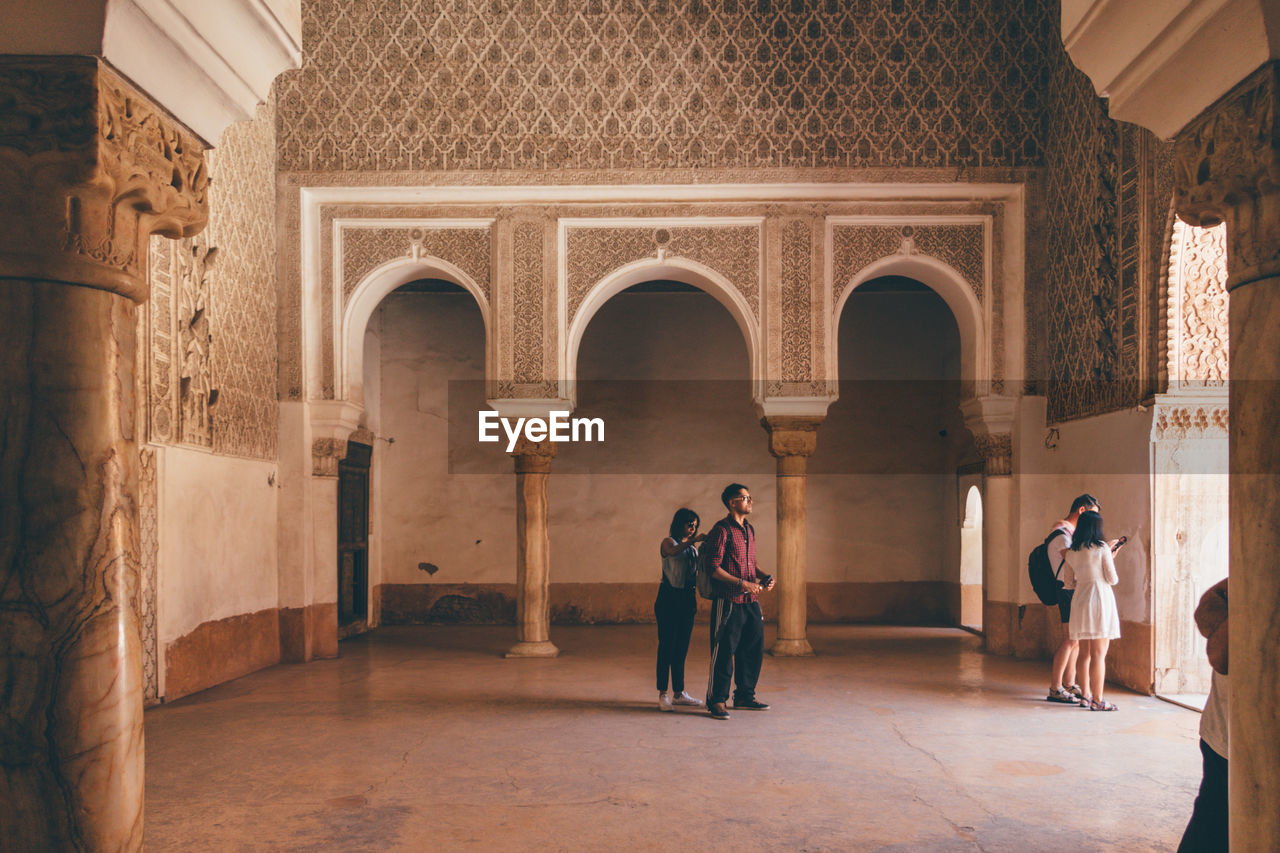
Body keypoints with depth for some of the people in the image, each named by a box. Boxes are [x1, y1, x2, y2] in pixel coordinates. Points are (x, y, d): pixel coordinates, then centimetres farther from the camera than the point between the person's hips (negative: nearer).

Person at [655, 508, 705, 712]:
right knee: (667, 646, -6)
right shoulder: (668, 542, -4)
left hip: (687, 599, 7)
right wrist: (693, 540, -39)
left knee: (682, 647, 8)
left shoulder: (693, 547, 17)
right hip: (670, 598, -7)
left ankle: (678, 693, 14)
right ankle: (663, 694, -3)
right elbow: (673, 552, -28)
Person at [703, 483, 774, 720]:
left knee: (754, 649, 12)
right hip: (729, 601, -8)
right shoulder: (722, 530, -10)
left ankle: (744, 696, 25)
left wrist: (763, 577, 6)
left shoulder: (749, 529, 16)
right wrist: (742, 583, -20)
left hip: (750, 601, 8)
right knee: (724, 651, -3)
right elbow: (713, 568, -15)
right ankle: (716, 701, 6)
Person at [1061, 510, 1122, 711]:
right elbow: (1112, 579, -4)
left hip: (1079, 600, 5)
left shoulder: (1071, 552, 8)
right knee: (1099, 654, -4)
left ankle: (1085, 695, 17)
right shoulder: (1102, 548, -6)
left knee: (1084, 653, 13)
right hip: (1100, 598, -5)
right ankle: (1097, 700, -4)